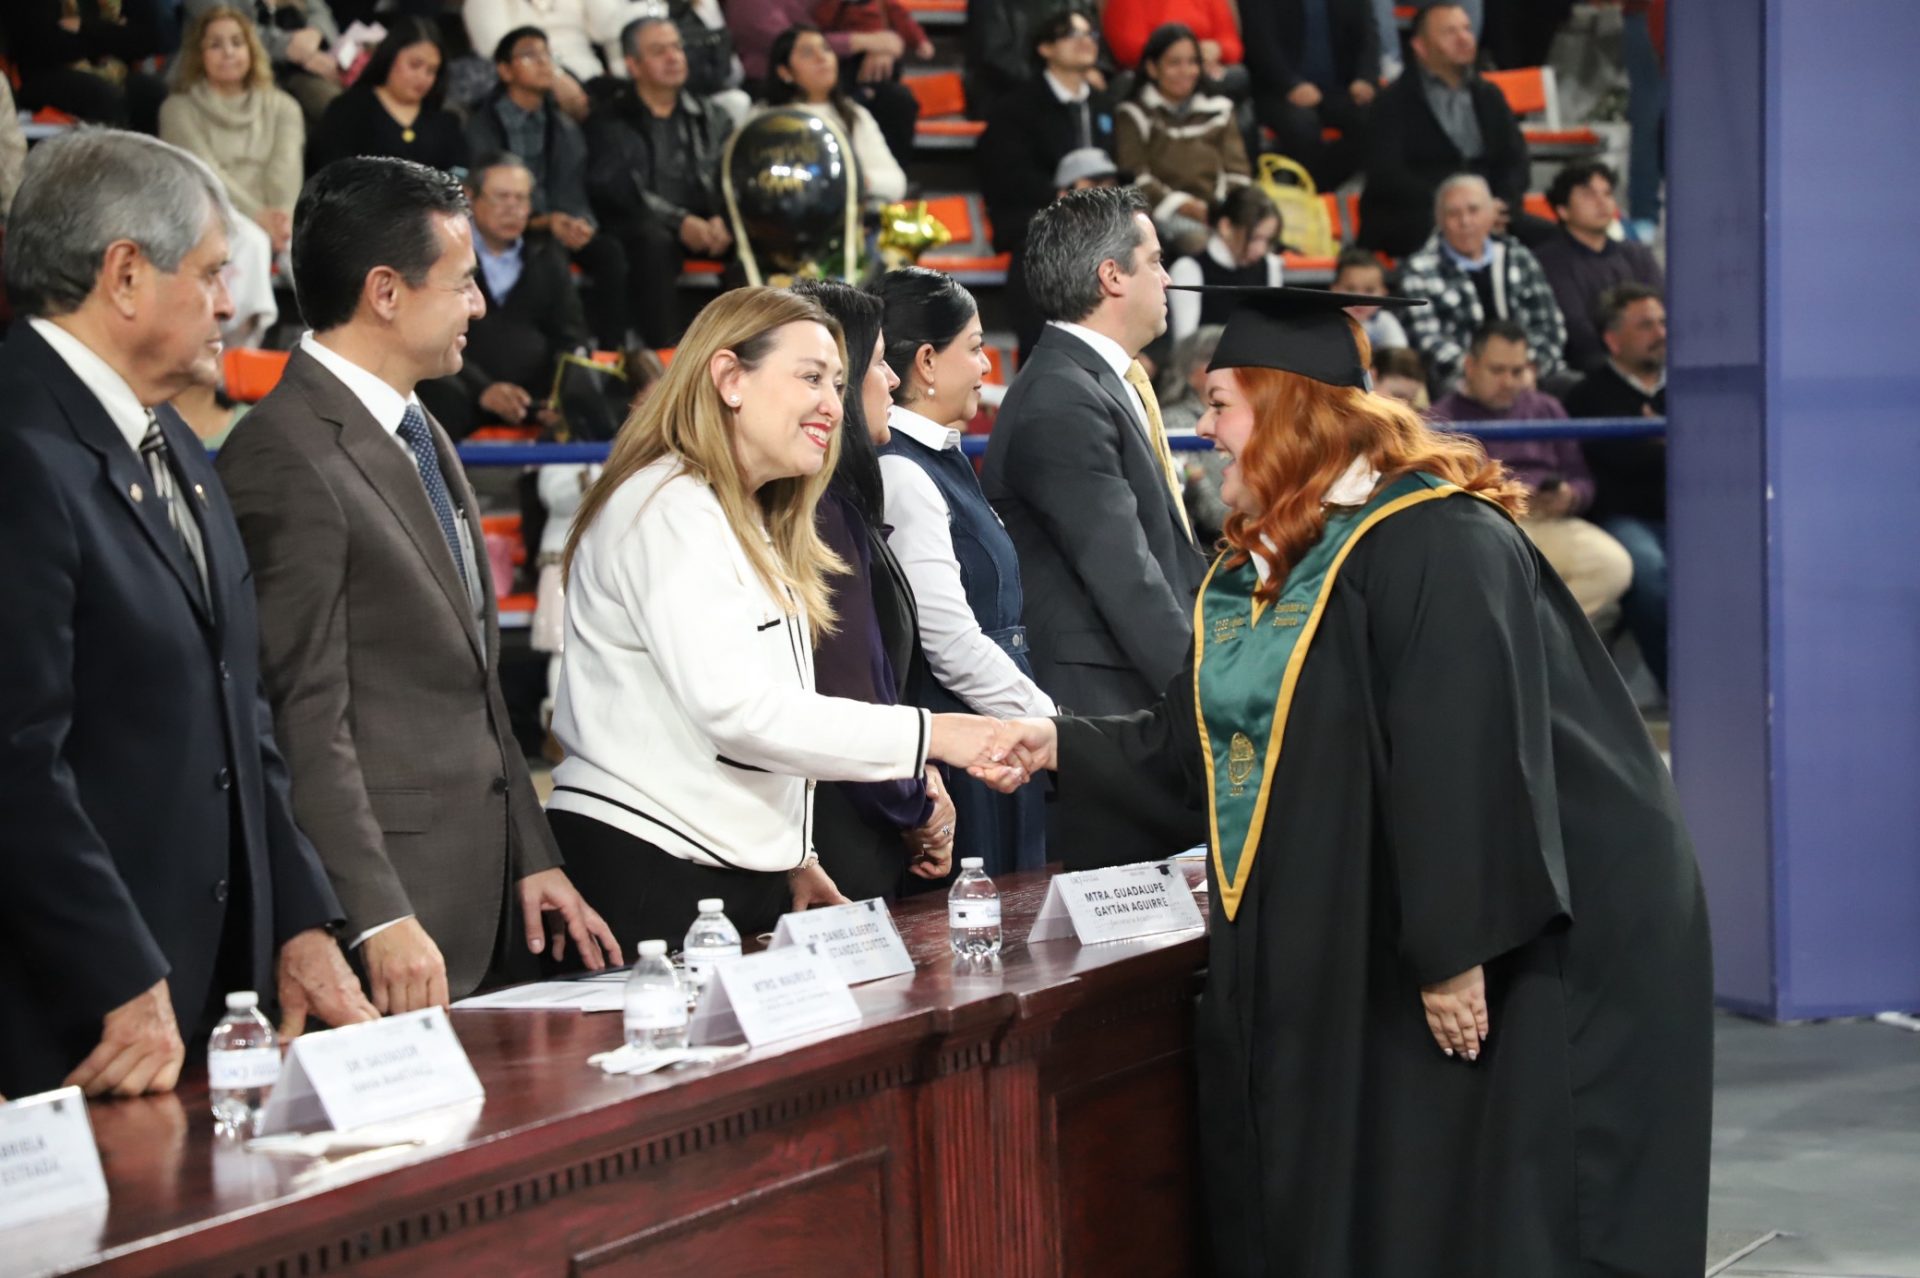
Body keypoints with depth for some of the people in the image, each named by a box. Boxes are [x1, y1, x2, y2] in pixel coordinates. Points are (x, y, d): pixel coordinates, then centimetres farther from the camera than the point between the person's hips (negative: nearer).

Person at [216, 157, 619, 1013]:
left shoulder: (420, 436, 17)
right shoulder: (287, 459, -14)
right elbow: (304, 717, -18)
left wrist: (532, 858, 15)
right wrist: (380, 918, -21)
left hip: (485, 899, 9)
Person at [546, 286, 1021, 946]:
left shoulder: (751, 525, 20)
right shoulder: (669, 510, -12)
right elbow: (735, 709, -21)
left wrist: (791, 857, 11)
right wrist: (927, 735, -21)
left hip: (739, 868, 10)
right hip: (649, 868, -10)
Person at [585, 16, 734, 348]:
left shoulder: (711, 119, 24)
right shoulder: (610, 123, 12)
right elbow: (614, 188, -5)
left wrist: (722, 220, -13)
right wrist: (678, 221, -20)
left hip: (705, 229, 3)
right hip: (641, 227, -3)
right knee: (653, 241, -39)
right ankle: (664, 349, -42)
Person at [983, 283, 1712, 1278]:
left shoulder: (1430, 542, -19)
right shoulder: (1250, 572, 11)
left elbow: (1467, 758, -25)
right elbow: (1191, 743, 16)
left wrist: (1457, 950, -26)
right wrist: (1060, 746, 6)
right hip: (1336, 960, 9)